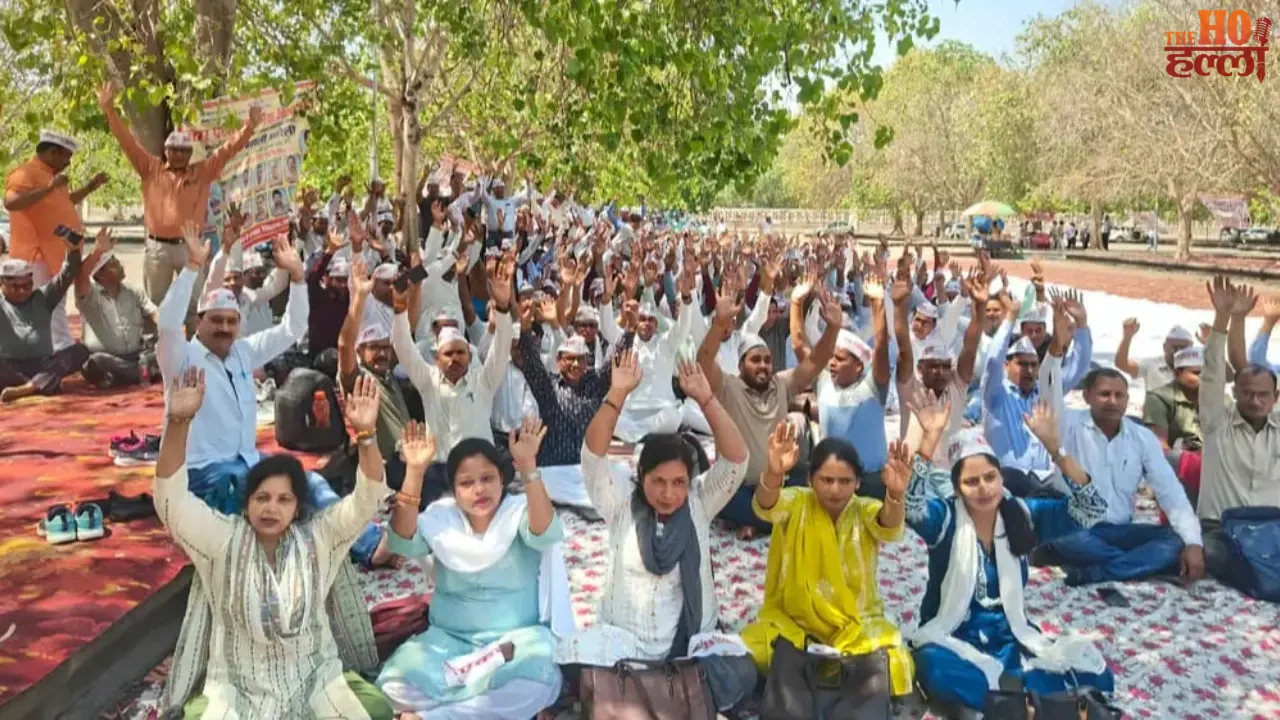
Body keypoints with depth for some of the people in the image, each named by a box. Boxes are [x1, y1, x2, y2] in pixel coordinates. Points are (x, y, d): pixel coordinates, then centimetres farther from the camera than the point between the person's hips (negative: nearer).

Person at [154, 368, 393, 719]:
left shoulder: (318, 536, -3)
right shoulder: (223, 539, -5)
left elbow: (367, 499, -14)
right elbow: (171, 497, -16)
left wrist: (365, 435, -31)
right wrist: (178, 422, -30)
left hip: (314, 679, 0)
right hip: (237, 687, 0)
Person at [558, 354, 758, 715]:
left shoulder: (700, 504, 2)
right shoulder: (621, 505, 0)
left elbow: (736, 459, -10)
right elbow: (593, 455, -13)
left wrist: (705, 398, -20)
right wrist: (617, 394, -24)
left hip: (691, 640, 1)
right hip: (624, 638, -1)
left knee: (738, 671, -29)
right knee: (572, 660, -30)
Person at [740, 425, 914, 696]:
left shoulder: (865, 511, -7)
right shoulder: (796, 504, -9)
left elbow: (889, 528, -30)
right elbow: (766, 507, -32)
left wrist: (895, 496, -56)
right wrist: (774, 474, -57)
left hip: (857, 622, 0)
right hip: (793, 619, 0)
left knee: (891, 659, -29)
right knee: (750, 653, -26)